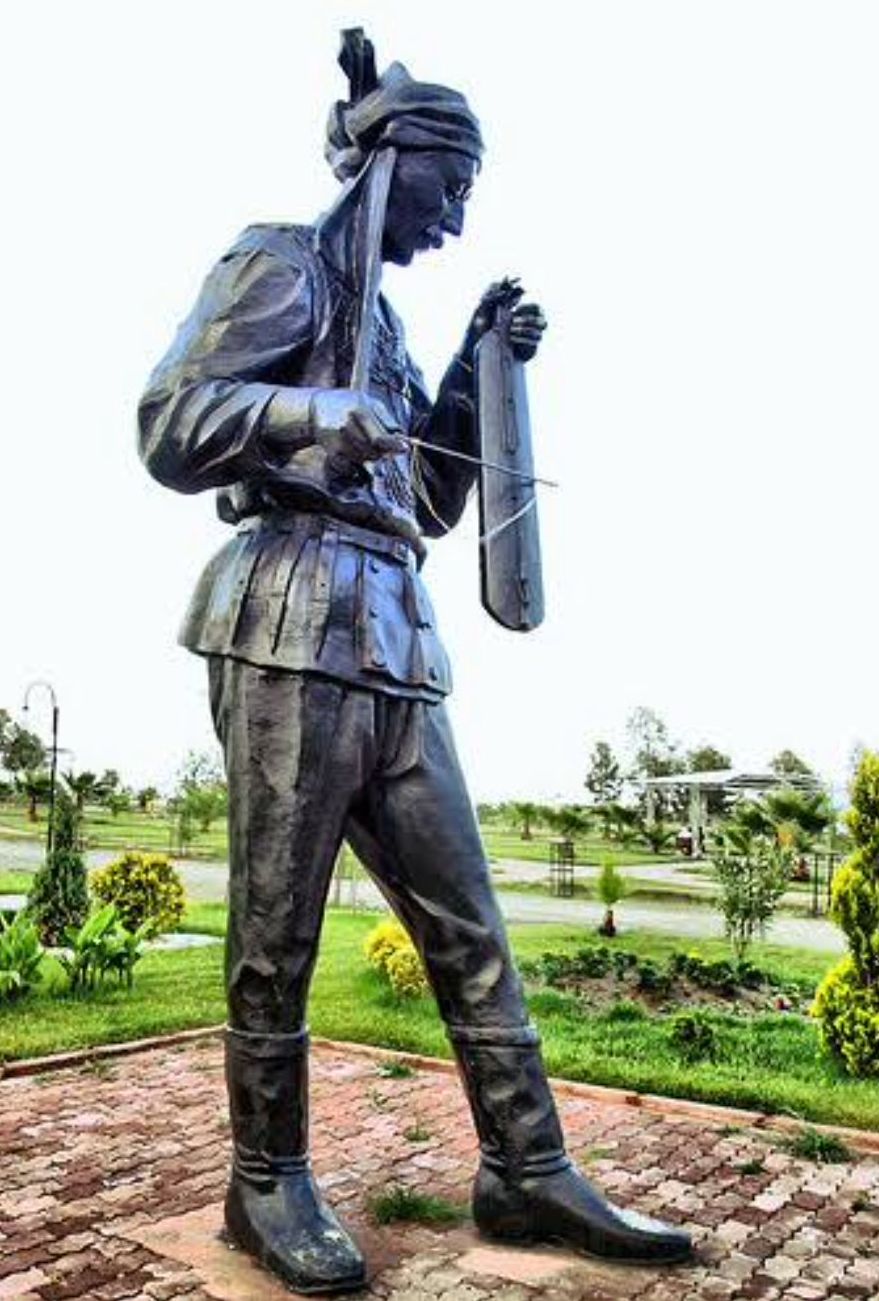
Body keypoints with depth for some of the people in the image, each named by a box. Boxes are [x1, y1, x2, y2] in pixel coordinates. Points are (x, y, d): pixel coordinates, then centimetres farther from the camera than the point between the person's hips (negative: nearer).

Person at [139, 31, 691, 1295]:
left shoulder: (383, 324, 28)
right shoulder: (284, 265, 7)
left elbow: (429, 505, 26)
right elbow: (169, 425, -4)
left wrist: (477, 377, 17)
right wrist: (314, 413, -20)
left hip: (395, 647, 8)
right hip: (297, 625, -7)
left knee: (468, 925, 5)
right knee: (278, 934, 0)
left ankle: (528, 1171, 15)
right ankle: (268, 1184, 16)